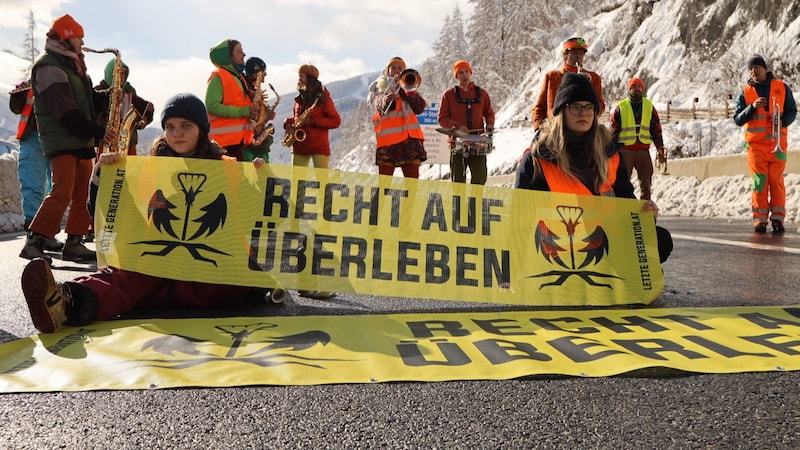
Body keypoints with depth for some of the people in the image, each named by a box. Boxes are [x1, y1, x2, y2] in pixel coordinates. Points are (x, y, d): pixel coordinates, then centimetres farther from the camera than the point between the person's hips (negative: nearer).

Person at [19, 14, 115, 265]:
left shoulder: (72, 65, 20)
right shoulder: (49, 66, -10)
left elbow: (88, 100, 18)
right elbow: (66, 112, -18)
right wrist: (97, 131, -16)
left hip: (81, 141, 9)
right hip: (61, 141, -9)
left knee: (84, 195, 6)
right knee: (62, 193, -15)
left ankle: (73, 244, 11)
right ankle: (33, 244, -7)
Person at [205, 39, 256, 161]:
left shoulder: (238, 76, 19)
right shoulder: (219, 76, -8)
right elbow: (212, 106, -18)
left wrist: (251, 110, 5)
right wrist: (243, 111, -19)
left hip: (239, 138, 9)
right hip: (225, 139, -9)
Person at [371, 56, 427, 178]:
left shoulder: (409, 86, 21)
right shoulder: (380, 86, 16)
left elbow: (420, 108, 4)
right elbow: (379, 108, -4)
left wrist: (404, 89, -2)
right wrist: (386, 100, -25)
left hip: (409, 138, 2)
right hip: (387, 138, -2)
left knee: (412, 178, -3)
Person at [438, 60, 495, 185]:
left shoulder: (482, 93, 11)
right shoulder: (449, 94, 6)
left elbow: (489, 113, 19)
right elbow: (442, 119, 3)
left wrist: (489, 126, -2)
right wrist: (457, 126, -14)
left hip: (478, 143, 1)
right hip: (457, 143, -1)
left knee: (480, 178, -2)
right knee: (458, 180, 2)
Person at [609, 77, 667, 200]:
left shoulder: (649, 106, 12)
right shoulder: (620, 107, 5)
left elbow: (656, 129, 12)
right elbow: (614, 130, 3)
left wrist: (660, 146, 1)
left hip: (643, 150, 3)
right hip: (625, 150, -3)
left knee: (646, 181, 5)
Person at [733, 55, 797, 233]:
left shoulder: (782, 88, 8)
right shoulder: (745, 92, 8)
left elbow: (792, 111, 10)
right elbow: (737, 119, 2)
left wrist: (783, 120, -10)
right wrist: (752, 107, -14)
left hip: (778, 142, 0)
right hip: (755, 143, 0)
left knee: (776, 180, -3)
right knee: (759, 181, -3)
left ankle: (777, 217, 4)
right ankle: (760, 219, 0)